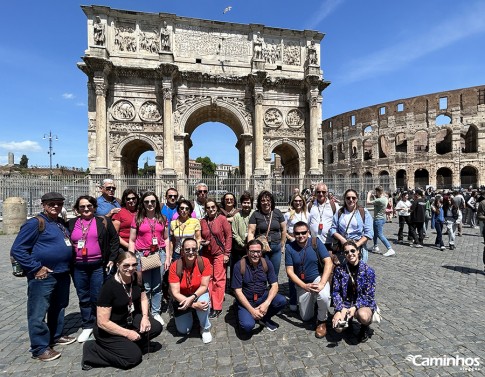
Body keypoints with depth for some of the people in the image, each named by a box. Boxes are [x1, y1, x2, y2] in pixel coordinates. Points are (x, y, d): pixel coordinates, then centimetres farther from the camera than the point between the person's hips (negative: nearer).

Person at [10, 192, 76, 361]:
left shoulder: (62, 223, 10)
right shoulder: (35, 223, -12)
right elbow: (17, 250, -14)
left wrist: (67, 267, 13)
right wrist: (36, 268, -17)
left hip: (63, 275, 8)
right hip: (43, 276, -8)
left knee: (58, 308, 20)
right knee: (38, 313, 3)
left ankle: (56, 336, 37)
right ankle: (40, 348, 16)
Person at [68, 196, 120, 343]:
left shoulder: (103, 221, 1)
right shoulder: (71, 224, 8)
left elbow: (114, 240, 2)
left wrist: (112, 259, -4)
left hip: (99, 266, -2)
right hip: (78, 267, 3)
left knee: (97, 297, 6)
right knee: (84, 297, 13)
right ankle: (87, 326, 29)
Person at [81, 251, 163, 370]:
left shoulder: (136, 278, -9)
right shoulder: (109, 287, -28)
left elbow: (143, 298, 8)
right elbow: (102, 322, -23)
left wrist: (145, 317, -9)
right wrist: (127, 333, -19)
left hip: (130, 320, 6)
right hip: (108, 329, -6)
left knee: (156, 327, -12)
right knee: (134, 356, -16)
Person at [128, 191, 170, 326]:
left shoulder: (162, 219, 7)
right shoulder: (137, 219, 2)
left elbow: (166, 239, 10)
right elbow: (132, 240, 2)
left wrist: (167, 258, 4)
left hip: (159, 254, 2)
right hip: (142, 255, -2)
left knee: (157, 286, 8)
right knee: (145, 287, 6)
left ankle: (156, 313, 23)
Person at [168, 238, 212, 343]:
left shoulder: (204, 262, -24)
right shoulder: (175, 267, -25)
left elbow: (204, 286, -20)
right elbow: (175, 293, -24)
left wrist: (192, 298, -37)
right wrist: (194, 305, -33)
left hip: (199, 294, -1)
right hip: (182, 298, 1)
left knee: (204, 301, -34)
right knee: (183, 330, 1)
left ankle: (205, 329, -4)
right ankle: (189, 315, 35)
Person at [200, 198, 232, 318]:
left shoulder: (222, 219, -6)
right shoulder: (202, 221, 5)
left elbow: (229, 236, -6)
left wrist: (227, 253, -8)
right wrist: (201, 241, -4)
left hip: (219, 253, -4)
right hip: (207, 254, 4)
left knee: (218, 280, 0)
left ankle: (217, 307, 12)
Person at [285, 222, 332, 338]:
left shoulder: (316, 242, -14)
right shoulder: (290, 248, -12)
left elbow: (329, 263, -18)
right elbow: (290, 271, -11)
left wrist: (322, 283, -28)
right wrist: (304, 286, -23)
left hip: (318, 277, -2)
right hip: (301, 283, 2)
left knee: (324, 296, -35)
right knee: (306, 317, 9)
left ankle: (322, 321, -3)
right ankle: (313, 300, 42)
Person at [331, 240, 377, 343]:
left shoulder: (368, 271, -9)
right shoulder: (339, 270, -5)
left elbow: (369, 295, -9)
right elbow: (335, 292, -4)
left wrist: (355, 308, -21)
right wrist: (341, 309, -19)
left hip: (364, 304, -1)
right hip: (345, 304, 2)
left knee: (363, 315, -37)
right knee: (337, 327, -22)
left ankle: (365, 327, 3)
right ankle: (347, 320, 16)